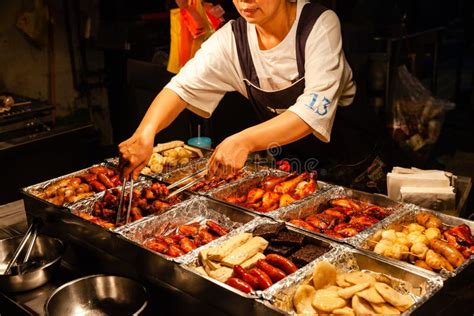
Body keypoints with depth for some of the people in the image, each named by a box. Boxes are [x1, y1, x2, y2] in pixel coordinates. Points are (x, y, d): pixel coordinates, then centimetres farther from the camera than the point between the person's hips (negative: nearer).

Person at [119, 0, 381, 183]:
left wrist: (244, 141, -47)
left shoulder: (319, 24, -23)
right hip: (284, 157, 4)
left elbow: (316, 109, -33)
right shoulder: (232, 39, -10)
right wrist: (144, 134, -36)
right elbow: (183, 86, -16)